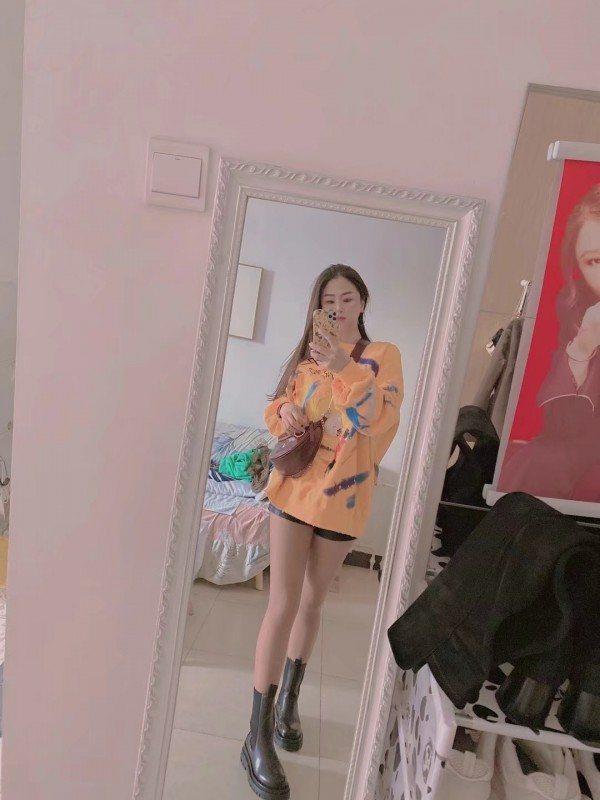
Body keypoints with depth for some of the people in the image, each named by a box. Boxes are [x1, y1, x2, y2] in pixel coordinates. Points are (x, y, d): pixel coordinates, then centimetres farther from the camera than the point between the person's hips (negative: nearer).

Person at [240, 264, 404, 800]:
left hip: (343, 495, 0)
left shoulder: (384, 354, -3)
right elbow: (275, 408, 12)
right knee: (283, 604, -1)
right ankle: (258, 736, 14)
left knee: (312, 602, 17)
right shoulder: (308, 355, 6)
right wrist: (285, 413, -11)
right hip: (294, 488, 1)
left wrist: (344, 369, -28)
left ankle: (288, 703, 41)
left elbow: (383, 417, -17)